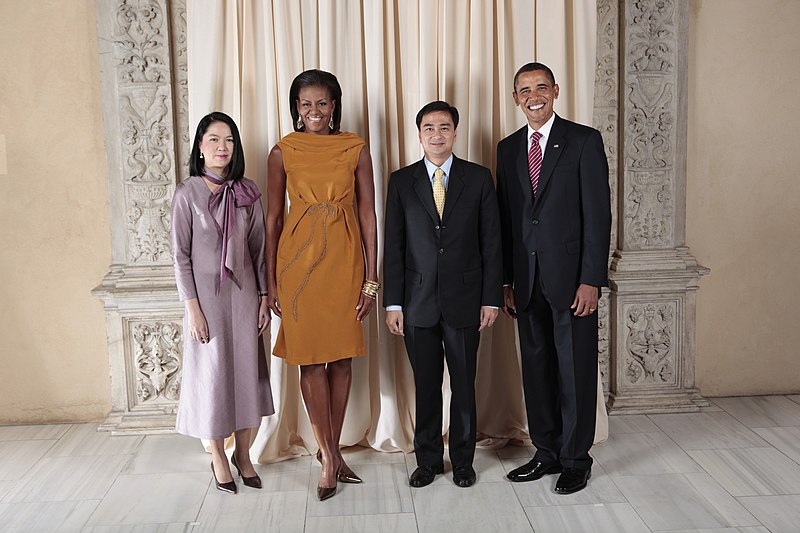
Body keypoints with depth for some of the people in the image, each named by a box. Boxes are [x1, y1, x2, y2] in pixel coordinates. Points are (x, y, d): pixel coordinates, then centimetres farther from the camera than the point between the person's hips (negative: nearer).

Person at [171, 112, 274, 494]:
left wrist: (264, 297, 4)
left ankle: (243, 454, 26)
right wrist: (192, 308, -10)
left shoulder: (247, 193, 4)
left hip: (243, 294, 3)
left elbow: (259, 248, 7)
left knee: (247, 371, 8)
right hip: (206, 295, -3)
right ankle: (218, 457, 24)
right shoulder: (187, 193, -5)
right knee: (211, 373, 6)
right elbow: (181, 255, -6)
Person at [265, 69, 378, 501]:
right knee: (310, 358, 1)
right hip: (298, 259, -1)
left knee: (342, 359, 7)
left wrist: (371, 279, -2)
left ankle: (331, 451, 23)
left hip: (344, 260, 1)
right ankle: (330, 456, 14)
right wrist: (271, 282, 1)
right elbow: (273, 218, 3)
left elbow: (368, 215, 2)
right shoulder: (283, 152, 1)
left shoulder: (356, 149, 3)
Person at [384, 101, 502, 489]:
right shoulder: (401, 181, 4)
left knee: (464, 385, 9)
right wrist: (393, 303, -2)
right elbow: (393, 246, 2)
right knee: (426, 386, 10)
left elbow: (491, 242, 1)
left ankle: (463, 460, 25)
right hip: (418, 303, 1)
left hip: (464, 300, 0)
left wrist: (491, 298, -3)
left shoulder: (478, 178, 2)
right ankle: (428, 460, 25)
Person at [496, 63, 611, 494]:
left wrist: (591, 280, -14)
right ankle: (547, 453, 25)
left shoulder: (584, 141, -3)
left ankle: (575, 458, 18)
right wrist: (507, 281, 8)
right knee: (536, 369, 11)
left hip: (571, 277, -4)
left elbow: (598, 214, -8)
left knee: (575, 370, 4)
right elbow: (506, 218, 12)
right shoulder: (508, 148, 12)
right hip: (528, 280, 5)